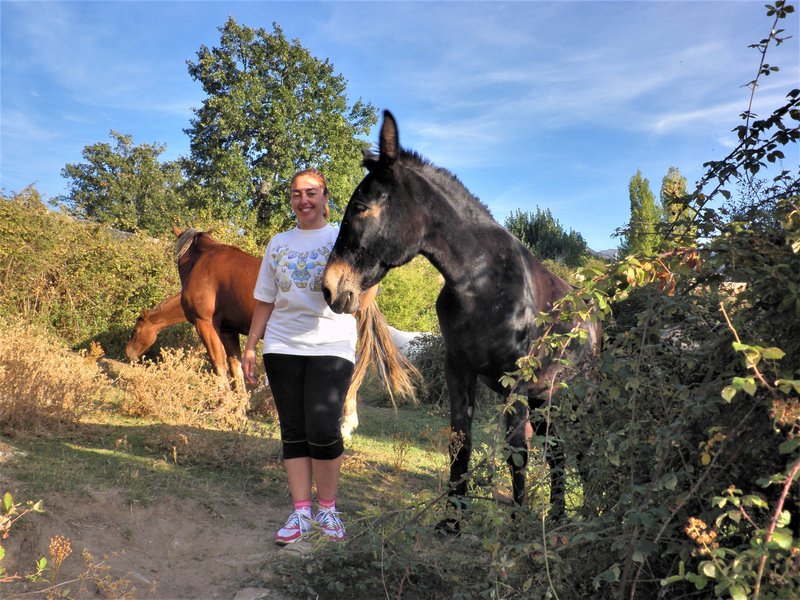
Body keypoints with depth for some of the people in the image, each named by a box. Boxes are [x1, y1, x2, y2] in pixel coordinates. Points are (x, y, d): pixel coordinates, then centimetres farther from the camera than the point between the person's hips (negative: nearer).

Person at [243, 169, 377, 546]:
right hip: (282, 347, 4)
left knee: (323, 431, -10)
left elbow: (369, 282, -5)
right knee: (293, 432, 6)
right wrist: (250, 347, 13)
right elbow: (265, 300, 17)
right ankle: (301, 514, 15)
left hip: (332, 346, -4)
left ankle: (327, 510, 11)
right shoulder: (278, 243, 16)